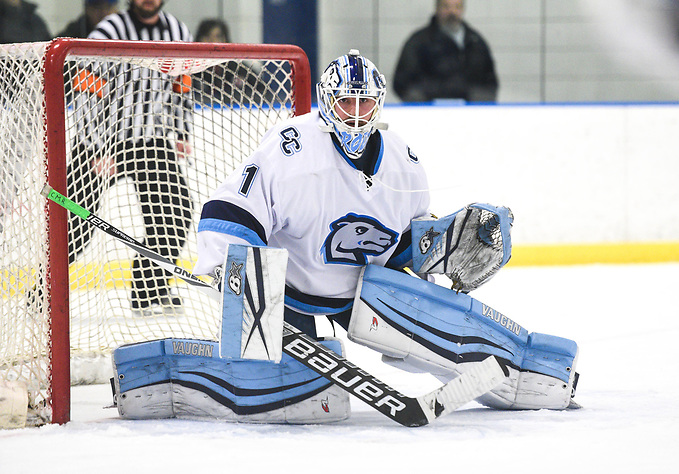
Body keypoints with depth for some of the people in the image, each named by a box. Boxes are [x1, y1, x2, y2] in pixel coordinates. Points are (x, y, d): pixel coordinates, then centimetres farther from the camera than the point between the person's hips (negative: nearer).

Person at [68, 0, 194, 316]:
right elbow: (85, 95, -17)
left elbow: (181, 87, 20)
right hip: (103, 139, -5)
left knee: (176, 209, -7)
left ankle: (150, 291, 6)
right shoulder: (110, 31, -15)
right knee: (77, 221, -7)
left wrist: (180, 133, 12)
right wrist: (97, 150, -20)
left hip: (151, 139, 5)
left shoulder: (178, 34, 3)